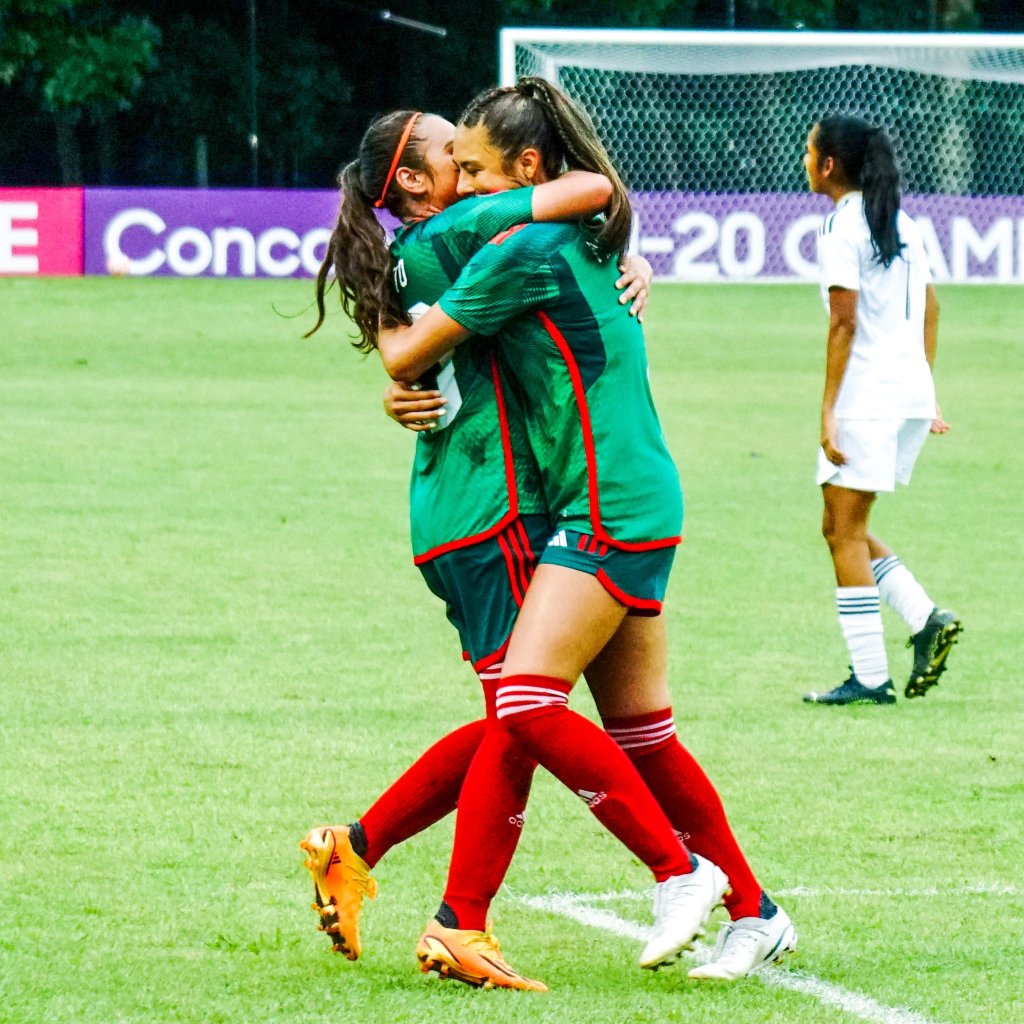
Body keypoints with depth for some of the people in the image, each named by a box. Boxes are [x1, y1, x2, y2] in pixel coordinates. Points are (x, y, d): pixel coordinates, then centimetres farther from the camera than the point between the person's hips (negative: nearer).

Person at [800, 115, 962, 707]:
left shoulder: (843, 227, -10)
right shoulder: (901, 223, 15)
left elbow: (844, 323, -15)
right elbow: (930, 308, 19)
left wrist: (829, 409, -14)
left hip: (867, 393, -8)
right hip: (913, 391, 8)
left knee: (845, 533, -3)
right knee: (845, 528, 16)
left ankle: (869, 676, -6)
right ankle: (927, 619, 1)